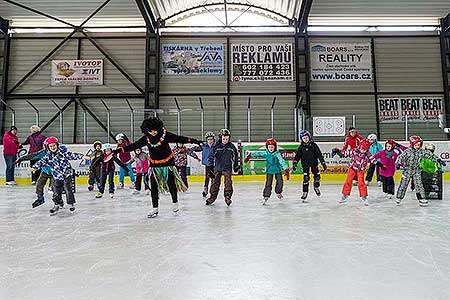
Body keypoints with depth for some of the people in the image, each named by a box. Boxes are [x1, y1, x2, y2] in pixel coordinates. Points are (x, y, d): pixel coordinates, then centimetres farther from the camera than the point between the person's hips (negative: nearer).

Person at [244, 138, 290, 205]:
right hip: (269, 170, 1)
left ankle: (278, 192, 31)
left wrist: (286, 170, -45)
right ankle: (265, 196, 4)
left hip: (278, 170, -1)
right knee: (268, 184, -7)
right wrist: (249, 156, 7)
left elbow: (282, 161, -35)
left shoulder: (277, 154, -24)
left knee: (280, 182, 2)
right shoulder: (266, 153, -13)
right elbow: (258, 154, 0)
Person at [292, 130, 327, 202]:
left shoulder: (313, 145, -7)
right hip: (305, 164, -1)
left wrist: (323, 163, -7)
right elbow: (297, 155, -4)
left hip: (314, 163, 2)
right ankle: (305, 192, -4)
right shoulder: (301, 147, -5)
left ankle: (316, 187, 34)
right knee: (306, 178, -10)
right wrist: (294, 163, -15)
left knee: (317, 175, 5)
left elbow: (319, 154, -5)